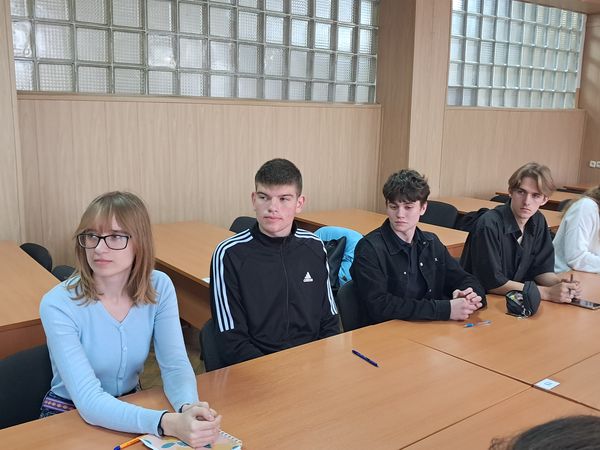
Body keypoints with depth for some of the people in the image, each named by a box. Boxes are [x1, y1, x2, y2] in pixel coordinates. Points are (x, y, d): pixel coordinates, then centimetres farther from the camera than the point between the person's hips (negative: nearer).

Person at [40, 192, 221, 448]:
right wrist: (169, 423, -41)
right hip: (69, 416, -3)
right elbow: (89, 401, -27)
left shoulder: (159, 287, -9)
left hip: (132, 407, 3)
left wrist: (188, 408, -34)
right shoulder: (58, 305, -21)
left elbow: (175, 364, -12)